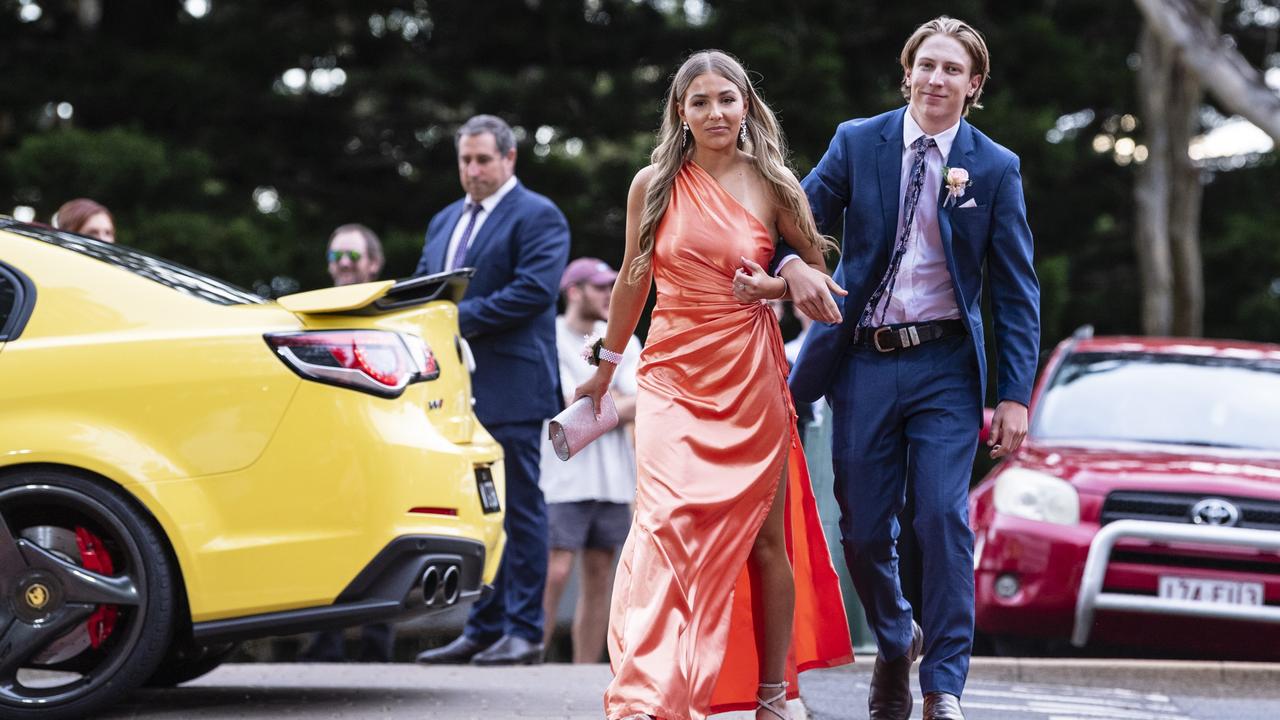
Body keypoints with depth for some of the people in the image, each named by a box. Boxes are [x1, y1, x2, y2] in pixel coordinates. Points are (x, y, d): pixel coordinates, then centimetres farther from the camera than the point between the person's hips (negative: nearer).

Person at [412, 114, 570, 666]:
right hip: (456, 387, 8)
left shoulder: (536, 217, -3)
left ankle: (523, 632, -2)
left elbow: (534, 290, -16)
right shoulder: (444, 222, 21)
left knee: (518, 511, -4)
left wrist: (464, 317, -15)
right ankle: (482, 630, 13)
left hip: (510, 388, -8)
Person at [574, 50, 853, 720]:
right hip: (673, 377, -1)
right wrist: (607, 364, 24)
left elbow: (818, 268, 14)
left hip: (751, 380, 1)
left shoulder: (770, 185, 3)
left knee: (765, 539, 5)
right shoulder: (654, 185, 3)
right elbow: (634, 278, 16)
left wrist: (772, 287, -7)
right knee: (668, 525, -17)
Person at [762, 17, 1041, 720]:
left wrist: (1014, 394, -6)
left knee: (944, 518, -12)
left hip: (944, 367, -1)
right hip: (864, 363, 2)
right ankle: (894, 644, 34)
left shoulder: (995, 168, 1)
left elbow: (1017, 290, 1)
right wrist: (793, 264, -22)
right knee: (863, 529, 6)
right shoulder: (857, 143, 4)